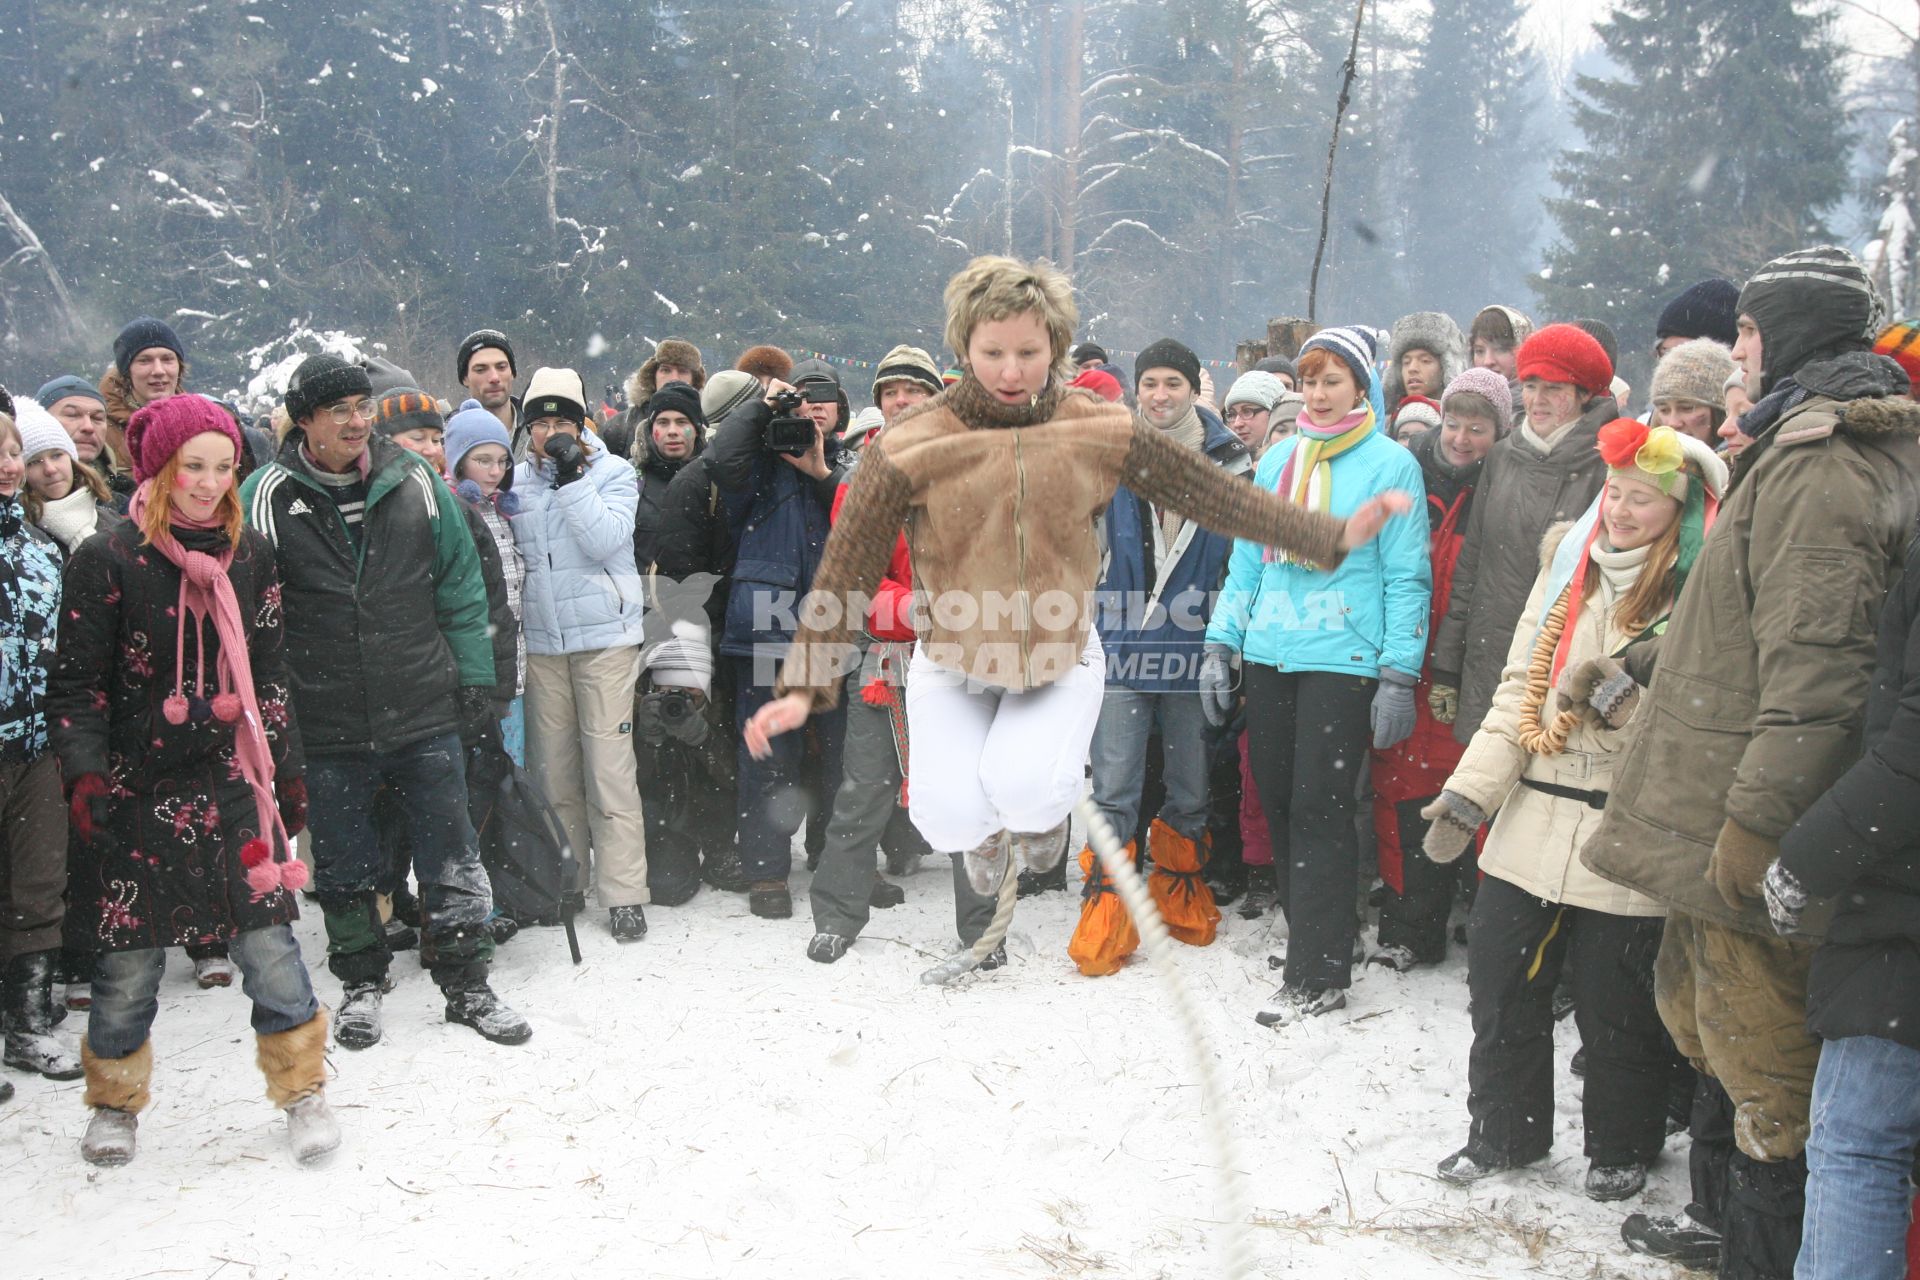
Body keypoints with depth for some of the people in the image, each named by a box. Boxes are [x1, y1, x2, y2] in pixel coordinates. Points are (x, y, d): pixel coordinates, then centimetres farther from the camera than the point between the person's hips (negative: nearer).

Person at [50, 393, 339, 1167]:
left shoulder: (250, 555, 6)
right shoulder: (107, 561, -6)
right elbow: (76, 683, -4)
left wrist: (288, 770, 11)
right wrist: (86, 775, -15)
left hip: (234, 783, 2)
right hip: (138, 791, -2)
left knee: (268, 937, 0)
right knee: (130, 956, 6)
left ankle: (302, 1090, 16)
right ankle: (115, 1104, 29)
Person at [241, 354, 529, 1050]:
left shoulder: (415, 482, 1)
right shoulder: (266, 497, -4)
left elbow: (461, 584, 7)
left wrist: (474, 675, 3)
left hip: (425, 713, 1)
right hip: (326, 728, -1)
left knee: (453, 861, 7)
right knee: (344, 869, 13)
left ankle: (466, 984, 21)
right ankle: (362, 984, 32)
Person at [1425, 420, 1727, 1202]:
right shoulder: (1569, 567, 8)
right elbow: (1518, 689, 9)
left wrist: (1621, 695, -26)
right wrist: (1471, 790, 2)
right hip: (1530, 824, 5)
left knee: (1616, 1008, 8)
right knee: (1501, 987, 12)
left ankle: (1622, 1150, 31)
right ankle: (1504, 1132, 33)